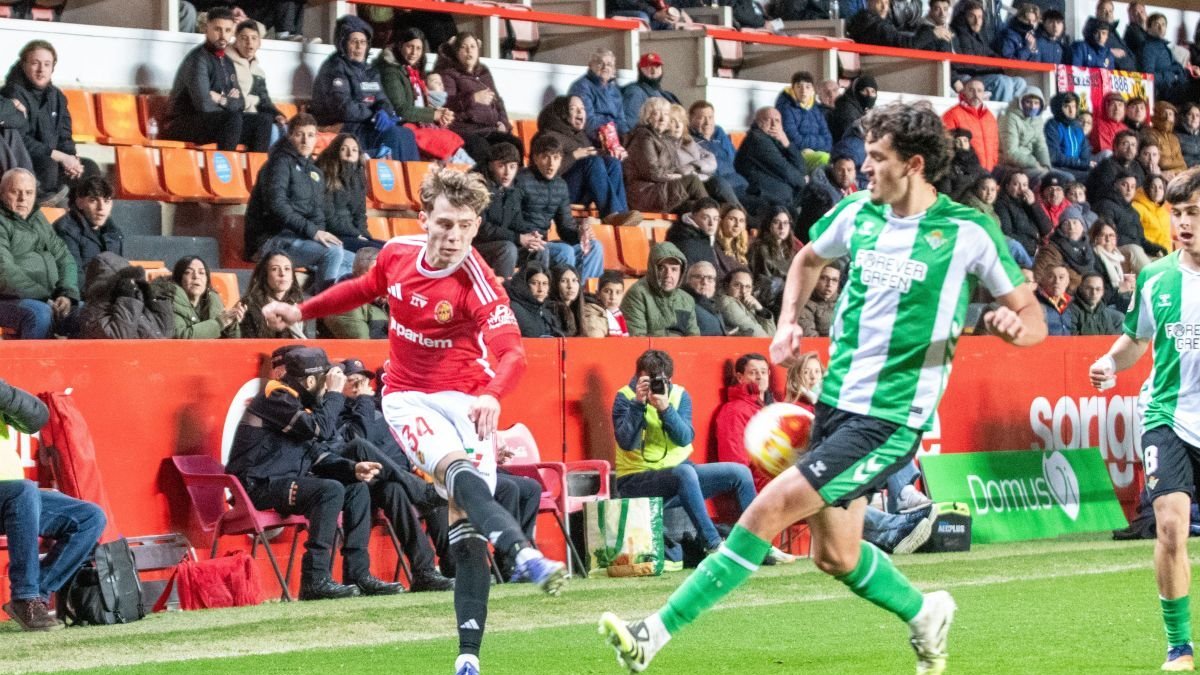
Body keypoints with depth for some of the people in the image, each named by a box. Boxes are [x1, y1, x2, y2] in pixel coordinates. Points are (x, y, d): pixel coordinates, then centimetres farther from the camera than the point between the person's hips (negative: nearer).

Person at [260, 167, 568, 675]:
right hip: (407, 397, 1)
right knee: (458, 470, -30)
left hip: (463, 399, -1)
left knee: (466, 529, -8)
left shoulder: (476, 282, -18)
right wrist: (300, 312, 21)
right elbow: (364, 289, 20)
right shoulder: (398, 253, -5)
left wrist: (490, 395, -52)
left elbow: (512, 352, -33)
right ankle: (524, 553, -54)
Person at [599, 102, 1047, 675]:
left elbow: (1034, 321, -3)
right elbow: (808, 259, 26)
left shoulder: (967, 230, -10)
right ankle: (924, 614, 41)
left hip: (891, 418, -7)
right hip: (836, 399, 7)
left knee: (770, 508, -18)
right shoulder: (859, 213, 4)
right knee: (835, 556, 13)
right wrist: (788, 323, 10)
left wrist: (1014, 323, -26)